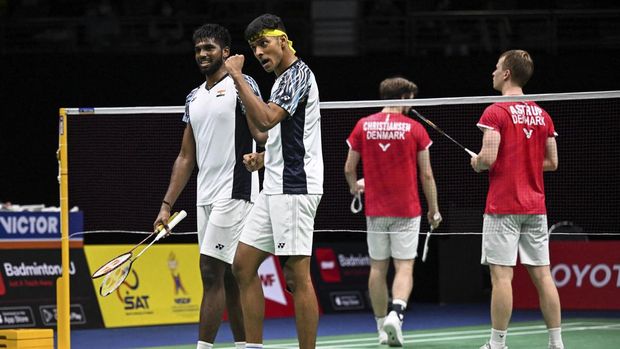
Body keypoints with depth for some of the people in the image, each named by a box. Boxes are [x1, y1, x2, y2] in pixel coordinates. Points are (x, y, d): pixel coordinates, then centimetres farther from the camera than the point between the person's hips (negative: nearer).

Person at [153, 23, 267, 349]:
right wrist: (166, 205, 13)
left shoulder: (241, 84, -4)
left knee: (211, 271, -12)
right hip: (205, 197, 7)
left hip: (234, 194, -7)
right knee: (228, 278, 9)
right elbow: (186, 157, 19)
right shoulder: (194, 98, 17)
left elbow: (261, 132, -15)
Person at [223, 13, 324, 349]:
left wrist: (237, 76, -20)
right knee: (244, 264, 8)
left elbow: (265, 119, -23)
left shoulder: (298, 73, -10)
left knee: (298, 276, -10)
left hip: (294, 188, -10)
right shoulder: (282, 79, 20)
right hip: (274, 187, 10)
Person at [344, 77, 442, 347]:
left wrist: (354, 187, 26)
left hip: (375, 210, 3)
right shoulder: (414, 129, -6)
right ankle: (396, 313, -25)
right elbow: (427, 175, -3)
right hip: (406, 210, -3)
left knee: (378, 268, 10)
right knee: (404, 267, -2)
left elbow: (349, 168, 4)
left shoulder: (363, 126, 0)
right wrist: (434, 209, 8)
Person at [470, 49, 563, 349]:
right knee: (542, 274, 6)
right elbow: (552, 162, 13)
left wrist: (477, 163, 4)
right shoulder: (542, 115, 11)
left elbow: (488, 158, -17)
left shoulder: (495, 113, -9)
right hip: (535, 206, 6)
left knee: (501, 276, -5)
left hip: (503, 207, -6)